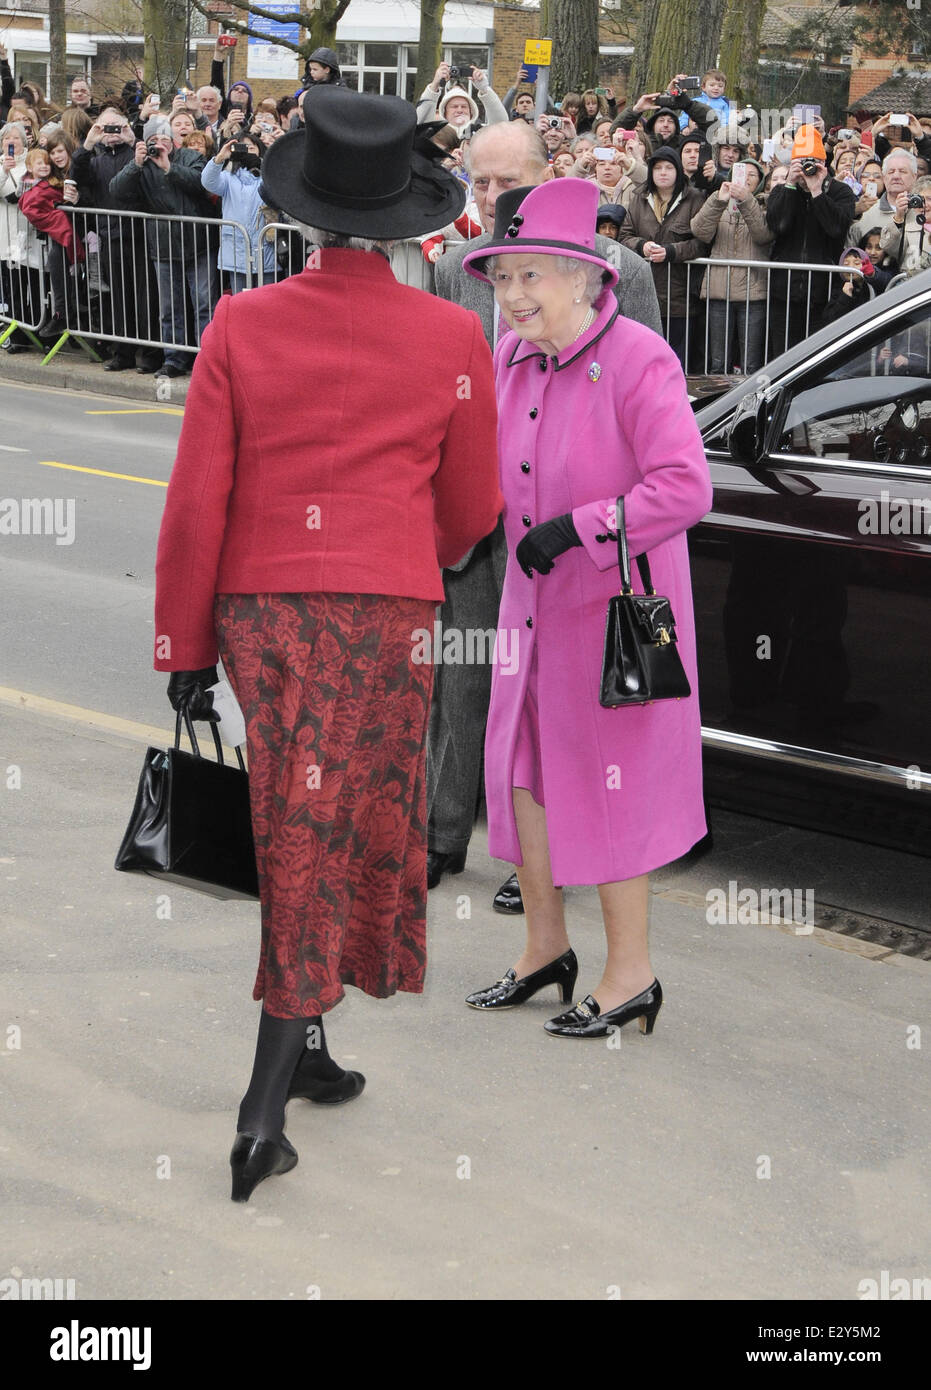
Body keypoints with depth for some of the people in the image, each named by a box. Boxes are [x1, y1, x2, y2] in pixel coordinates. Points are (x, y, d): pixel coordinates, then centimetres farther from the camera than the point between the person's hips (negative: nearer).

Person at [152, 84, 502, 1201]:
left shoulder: (240, 327, -3)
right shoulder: (453, 337, -3)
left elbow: (194, 502, -4)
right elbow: (472, 510, 5)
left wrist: (182, 646, 4)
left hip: (258, 607, 2)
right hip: (386, 615, -1)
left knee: (301, 827, 18)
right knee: (327, 838, 4)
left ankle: (304, 1044, 24)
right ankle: (266, 1100, 0)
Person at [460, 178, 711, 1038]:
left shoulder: (638, 361, -18)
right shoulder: (510, 359, 3)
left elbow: (685, 489, -24)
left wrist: (578, 529, -24)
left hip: (616, 603, -7)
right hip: (536, 602, 7)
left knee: (605, 782, 0)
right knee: (520, 766, 13)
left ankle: (630, 976, 15)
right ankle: (546, 948, 32)